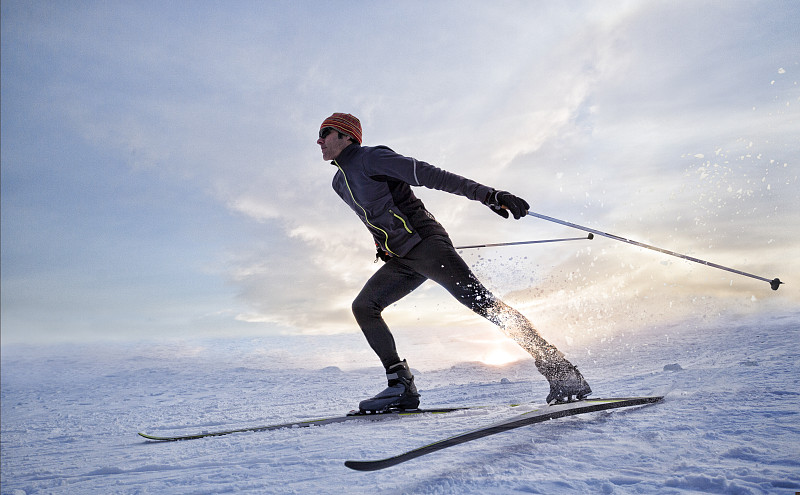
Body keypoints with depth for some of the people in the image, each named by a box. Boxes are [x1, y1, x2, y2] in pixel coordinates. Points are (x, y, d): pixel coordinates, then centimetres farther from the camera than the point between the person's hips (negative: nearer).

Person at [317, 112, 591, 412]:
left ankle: (563, 376, -14)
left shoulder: (370, 158, -7)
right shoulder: (339, 183, 19)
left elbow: (428, 174, -16)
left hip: (425, 243, -8)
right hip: (401, 260, 9)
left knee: (481, 302, -17)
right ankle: (401, 384, -5)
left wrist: (485, 193, -23)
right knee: (363, 307, -5)